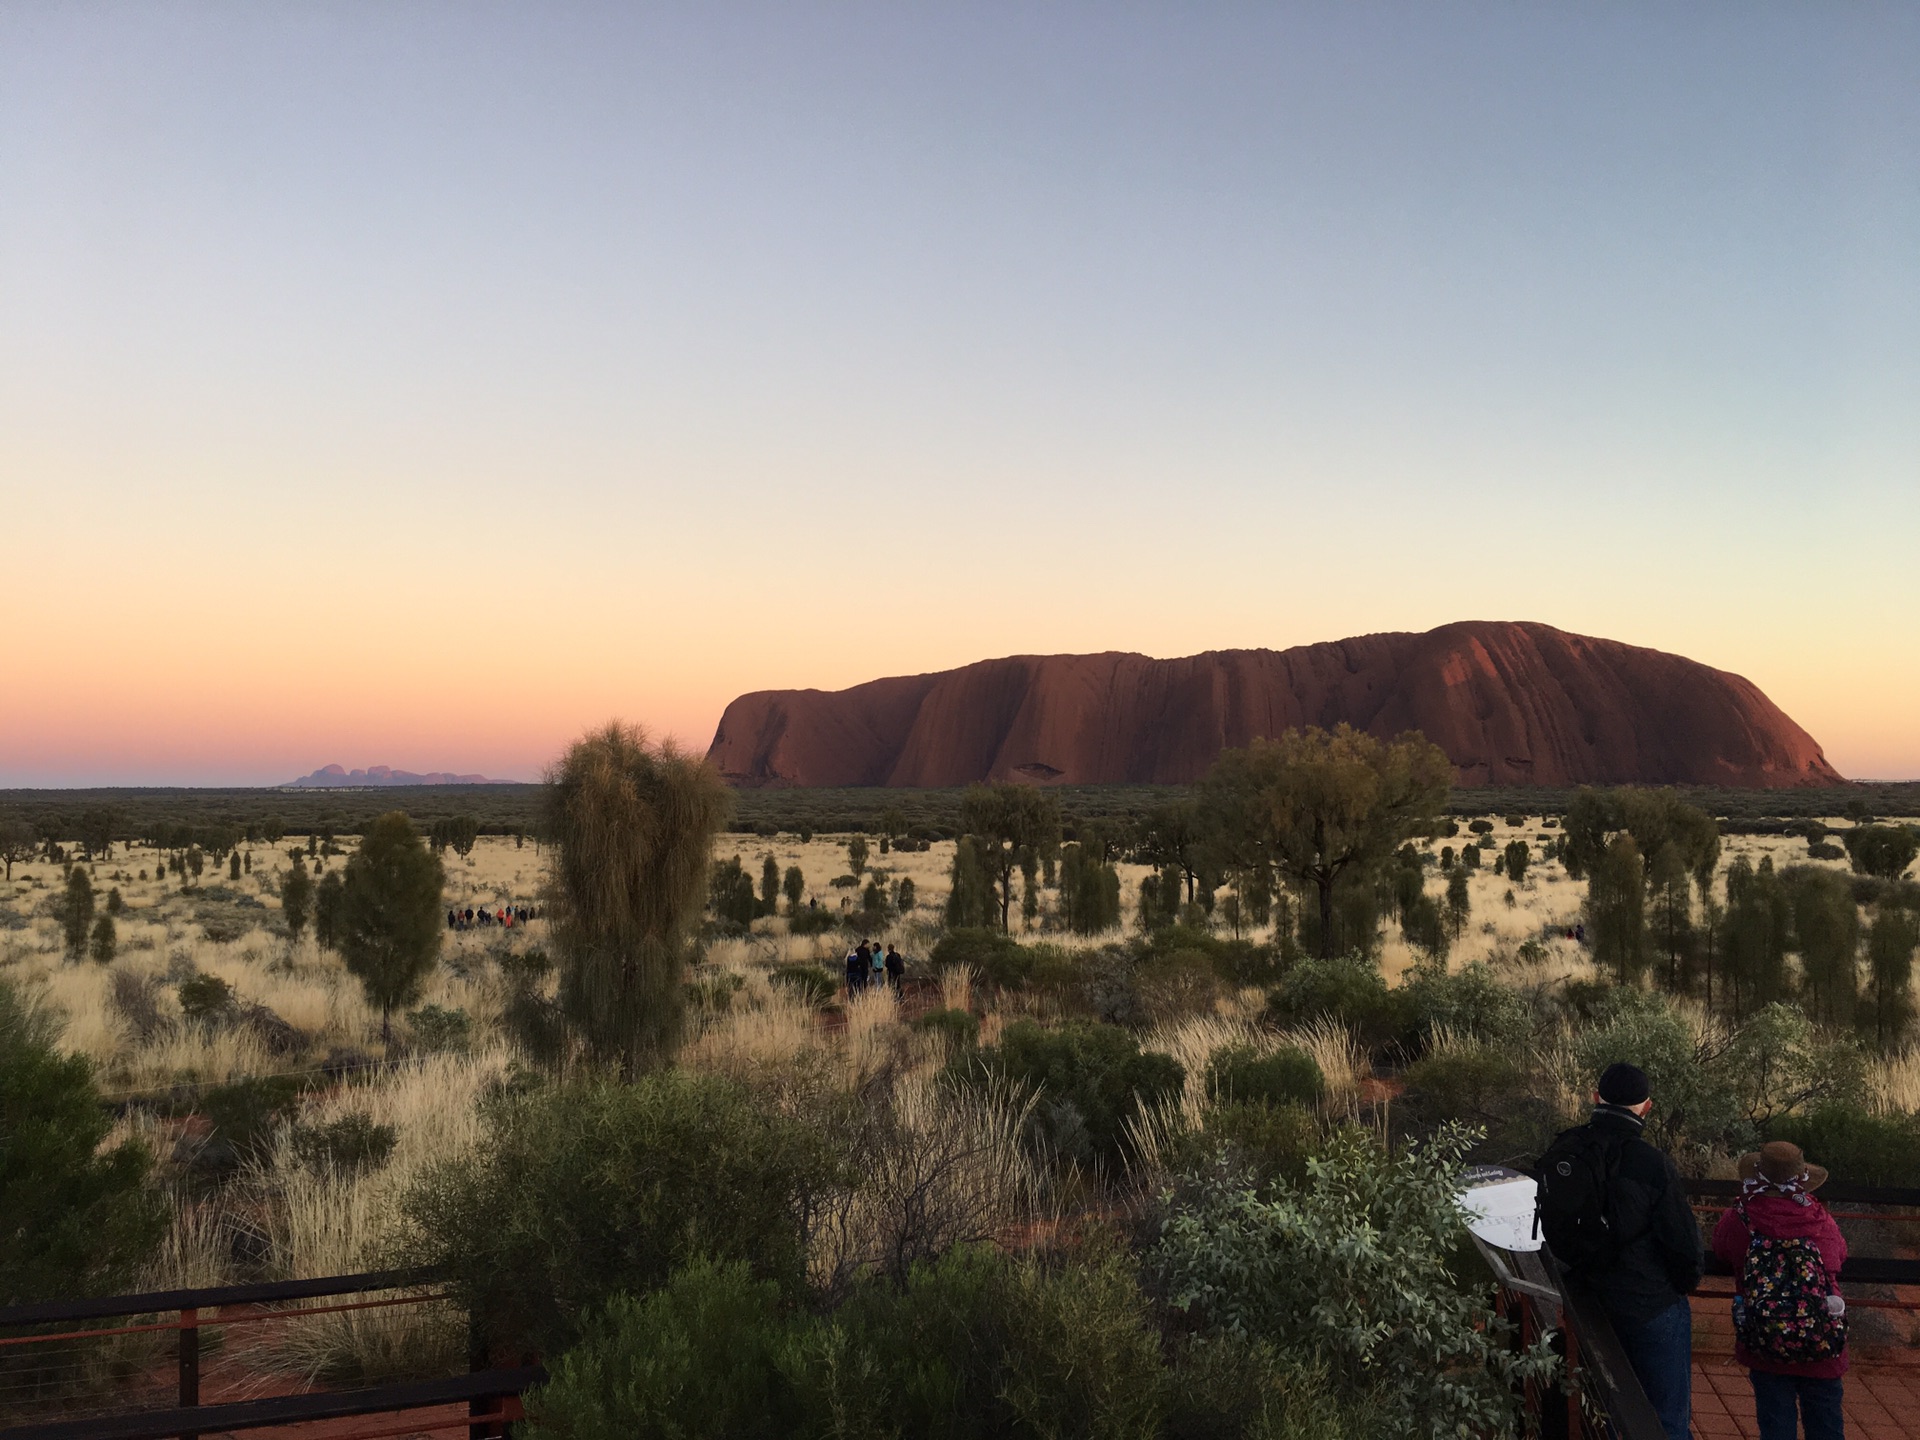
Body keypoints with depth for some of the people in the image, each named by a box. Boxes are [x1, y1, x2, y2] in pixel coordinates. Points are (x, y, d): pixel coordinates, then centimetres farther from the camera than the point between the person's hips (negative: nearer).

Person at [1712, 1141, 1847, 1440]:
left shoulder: (1737, 1222, -14)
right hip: (1821, 1347, 1)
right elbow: (1841, 1255, 10)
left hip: (1764, 1348, -1)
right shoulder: (1823, 1222, -10)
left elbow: (1719, 1249, 6)